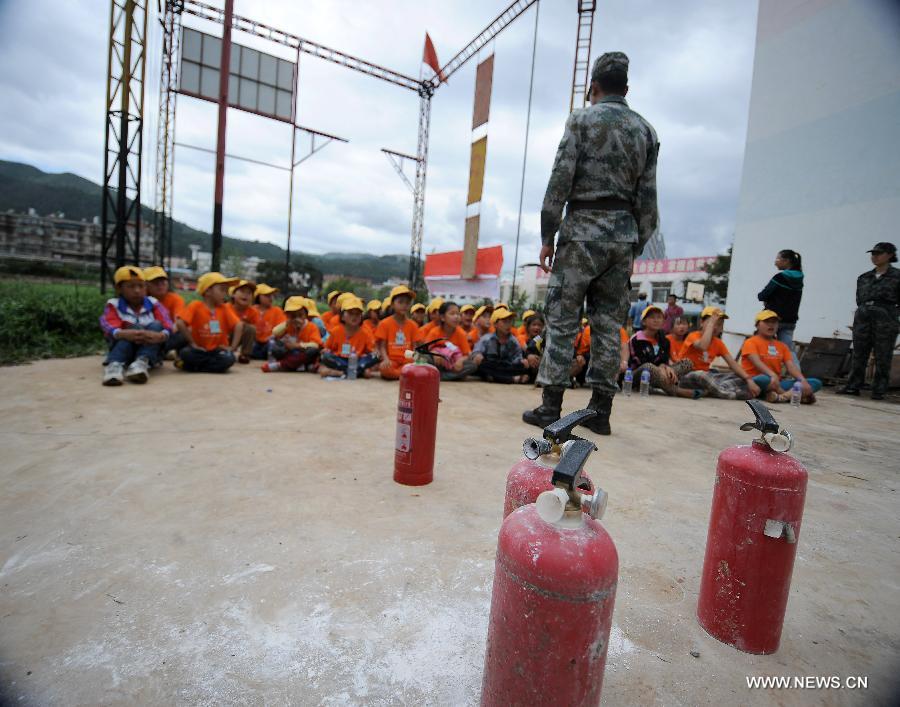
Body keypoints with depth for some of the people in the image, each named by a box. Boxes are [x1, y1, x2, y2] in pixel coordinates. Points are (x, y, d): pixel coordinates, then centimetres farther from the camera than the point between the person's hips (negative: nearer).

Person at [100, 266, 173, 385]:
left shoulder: (153, 303, 6)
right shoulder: (114, 305, 3)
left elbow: (167, 325, -11)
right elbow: (109, 327, -17)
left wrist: (161, 336, -36)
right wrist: (123, 334, -41)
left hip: (151, 350, 1)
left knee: (156, 326, -25)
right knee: (135, 329, -28)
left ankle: (142, 362, -48)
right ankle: (114, 365, -48)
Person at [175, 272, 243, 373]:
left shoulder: (224, 308, 2)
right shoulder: (196, 305, -9)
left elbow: (239, 325, -4)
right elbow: (180, 323, -19)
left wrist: (232, 347, -12)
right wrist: (192, 343, -16)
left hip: (217, 350, 3)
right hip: (199, 349, -2)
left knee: (229, 359, -30)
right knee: (185, 353, -34)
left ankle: (190, 366, -15)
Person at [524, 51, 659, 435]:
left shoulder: (582, 119, 2)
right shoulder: (646, 130, 15)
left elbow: (560, 180, -7)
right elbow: (647, 198, 12)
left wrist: (547, 237, -3)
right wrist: (634, 248, 17)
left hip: (583, 230, -4)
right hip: (624, 234, 5)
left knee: (562, 320, -1)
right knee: (608, 324, 7)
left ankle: (550, 407, -1)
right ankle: (600, 410, 11)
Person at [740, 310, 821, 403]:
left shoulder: (782, 346, 17)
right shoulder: (751, 342, -2)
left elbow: (791, 366, 3)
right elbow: (757, 362, -20)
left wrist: (803, 380, -17)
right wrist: (773, 375, -37)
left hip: (776, 383, 7)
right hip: (755, 381, -6)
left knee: (816, 383, -8)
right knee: (763, 379, -42)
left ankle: (785, 396, -32)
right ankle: (800, 395, -23)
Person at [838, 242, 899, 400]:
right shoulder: (863, 278, 13)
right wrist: (864, 311, 10)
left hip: (885, 322, -4)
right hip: (862, 320, 4)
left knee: (882, 358, -1)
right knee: (858, 356, 5)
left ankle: (879, 391, 4)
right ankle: (853, 386, 9)